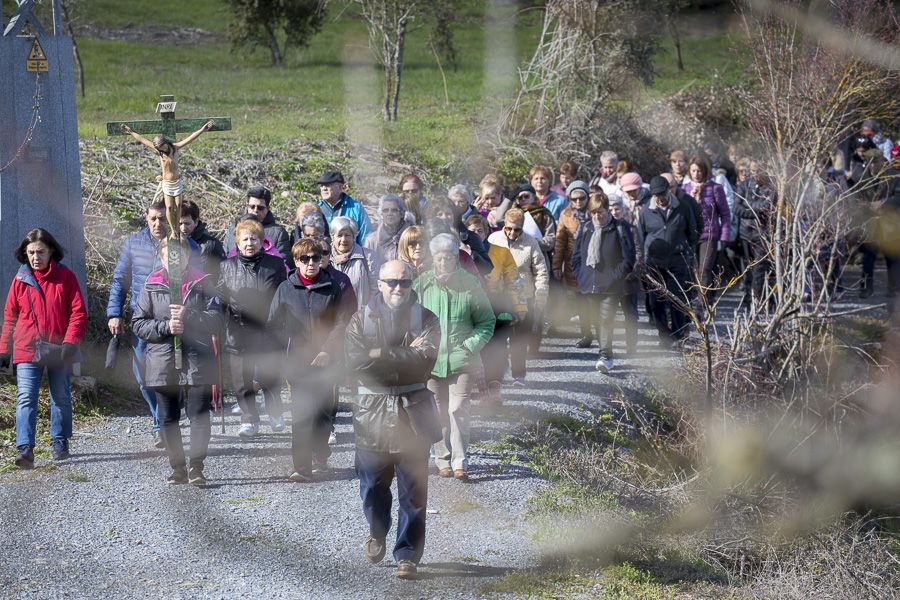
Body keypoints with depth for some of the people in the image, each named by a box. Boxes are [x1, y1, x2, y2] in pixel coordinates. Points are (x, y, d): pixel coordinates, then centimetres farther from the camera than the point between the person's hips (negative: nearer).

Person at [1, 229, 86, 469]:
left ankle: (60, 442, 30)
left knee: (61, 397, 13)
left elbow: (78, 313, -3)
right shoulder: (20, 280, 2)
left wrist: (70, 342, -14)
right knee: (26, 398, -12)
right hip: (27, 351, 0)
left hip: (58, 350, 0)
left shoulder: (65, 277, -2)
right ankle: (25, 448, -19)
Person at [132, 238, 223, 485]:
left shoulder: (202, 283, 2)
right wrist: (166, 327, -14)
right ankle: (178, 467, 19)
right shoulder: (151, 286, 5)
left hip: (197, 362, -2)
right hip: (162, 362, 2)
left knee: (199, 414, -6)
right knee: (168, 418, 8)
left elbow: (216, 319, -4)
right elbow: (138, 323, 2)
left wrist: (188, 316, -17)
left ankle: (196, 466, -3)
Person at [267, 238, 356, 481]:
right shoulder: (285, 289, 5)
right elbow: (273, 325, 9)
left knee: (323, 411, 8)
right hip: (297, 361, 0)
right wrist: (288, 351, -2)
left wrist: (328, 351, -11)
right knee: (302, 413, -10)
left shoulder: (334, 287, 2)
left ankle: (320, 455, 28)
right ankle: (302, 465, -12)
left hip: (326, 361, 1)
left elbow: (343, 322, -1)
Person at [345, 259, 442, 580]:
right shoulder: (362, 319, 4)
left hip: (412, 412, -1)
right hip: (372, 409, 1)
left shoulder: (426, 320, 2)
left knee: (413, 491, 0)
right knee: (372, 485, 8)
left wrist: (380, 355, -13)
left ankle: (407, 554, 8)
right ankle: (377, 533, 36)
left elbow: (425, 361, -14)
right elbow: (355, 361, -11)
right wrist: (404, 355, -13)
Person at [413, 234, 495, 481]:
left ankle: (460, 462, -7)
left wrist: (471, 345, -6)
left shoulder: (470, 285, -1)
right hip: (430, 359, 2)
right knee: (438, 413, 7)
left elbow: (487, 321, 6)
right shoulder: (422, 284, 1)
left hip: (461, 360, -2)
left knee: (458, 409, -10)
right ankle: (443, 460, 18)